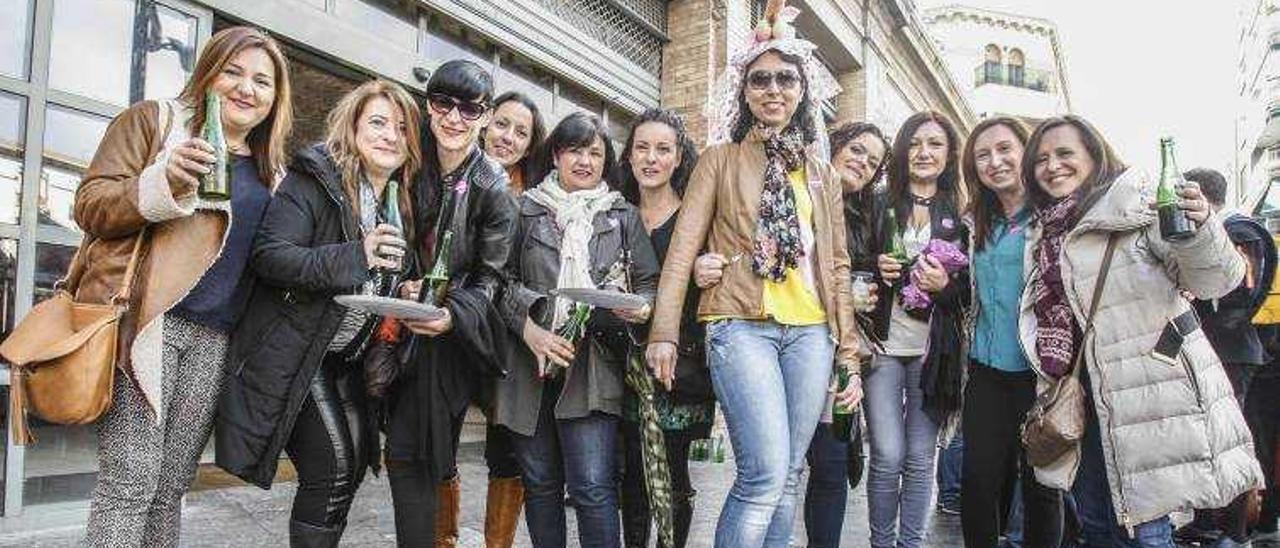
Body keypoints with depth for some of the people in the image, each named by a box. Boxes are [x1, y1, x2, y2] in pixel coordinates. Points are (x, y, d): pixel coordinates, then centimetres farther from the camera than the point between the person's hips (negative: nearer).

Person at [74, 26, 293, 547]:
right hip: (147, 321, -5)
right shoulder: (153, 120, 6)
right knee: (130, 482, -8)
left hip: (215, 337, 5)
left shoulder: (268, 168, 20)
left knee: (172, 485, 5)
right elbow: (90, 204, -3)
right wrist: (163, 183, -19)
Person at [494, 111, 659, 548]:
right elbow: (503, 280, 5)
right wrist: (529, 329, -10)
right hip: (530, 363, 1)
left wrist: (641, 307, -10)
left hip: (594, 361, -1)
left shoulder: (623, 215, 13)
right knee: (540, 483, 10)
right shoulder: (526, 210, 10)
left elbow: (649, 283, 13)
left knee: (593, 488, -9)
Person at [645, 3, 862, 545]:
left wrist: (850, 353, 13)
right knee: (765, 476, -14)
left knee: (789, 477, 8)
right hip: (743, 326, -4)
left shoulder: (822, 173, 18)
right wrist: (664, 332, -11)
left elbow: (837, 266, 18)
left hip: (810, 331, 5)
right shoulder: (720, 160, 6)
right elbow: (682, 249, -1)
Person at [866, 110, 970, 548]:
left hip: (933, 348, 1)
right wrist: (875, 270, -10)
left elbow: (974, 287, 7)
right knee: (888, 456, -3)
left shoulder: (961, 215, 7)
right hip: (883, 343, -1)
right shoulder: (879, 207, 6)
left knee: (920, 457, 7)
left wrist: (946, 285, -12)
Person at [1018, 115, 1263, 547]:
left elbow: (1215, 281, -15)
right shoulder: (1045, 236, 11)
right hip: (1085, 401, 7)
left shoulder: (1139, 204, -9)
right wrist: (1053, 393, 18)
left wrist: (1200, 228, -34)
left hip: (1149, 394, -6)